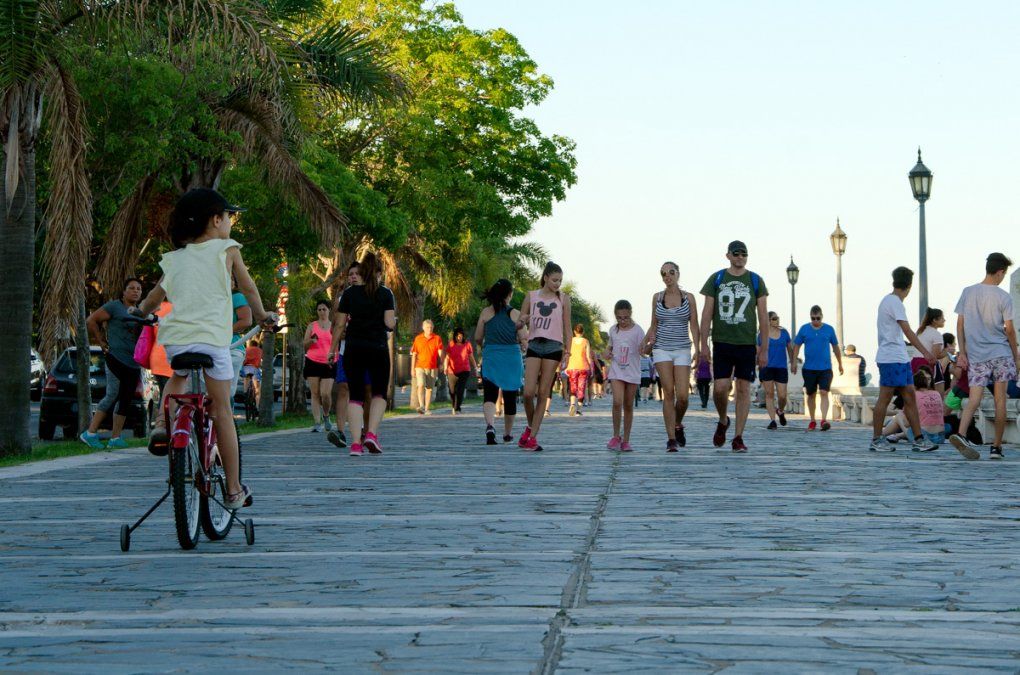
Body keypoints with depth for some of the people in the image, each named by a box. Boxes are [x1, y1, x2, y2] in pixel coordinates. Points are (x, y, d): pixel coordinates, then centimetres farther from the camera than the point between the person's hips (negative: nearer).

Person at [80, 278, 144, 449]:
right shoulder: (115, 306, -2)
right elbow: (91, 320, -4)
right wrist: (102, 341, -4)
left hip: (134, 364, 7)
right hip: (116, 359, -7)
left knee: (126, 400, 5)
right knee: (113, 396, -12)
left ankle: (115, 438, 9)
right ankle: (90, 433, -7)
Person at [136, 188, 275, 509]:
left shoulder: (175, 258, 17)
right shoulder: (227, 249, 7)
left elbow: (156, 295, 26)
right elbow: (248, 288, 13)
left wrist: (140, 313, 47)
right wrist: (262, 316, 30)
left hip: (175, 338, 4)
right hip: (213, 338, -4)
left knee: (178, 377, 36)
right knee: (222, 412, 5)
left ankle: (162, 427, 9)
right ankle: (234, 491, 8)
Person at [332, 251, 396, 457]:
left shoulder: (349, 293, 3)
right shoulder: (385, 294, -1)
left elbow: (340, 325, 2)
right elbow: (390, 324, -8)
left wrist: (333, 349, 10)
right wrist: (393, 320, 14)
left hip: (353, 349, 1)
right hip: (378, 349, -1)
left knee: (355, 395, 5)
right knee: (379, 393, 15)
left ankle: (355, 443, -6)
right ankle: (372, 434, -5)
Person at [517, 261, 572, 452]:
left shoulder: (563, 299, 7)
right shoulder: (531, 296, 8)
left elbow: (567, 328, 8)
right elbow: (518, 324, 13)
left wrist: (567, 352, 1)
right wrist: (522, 321, -10)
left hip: (553, 347, 0)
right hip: (534, 345, 0)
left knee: (543, 394, -2)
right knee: (528, 392, -10)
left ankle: (532, 437, 1)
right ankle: (530, 427, 16)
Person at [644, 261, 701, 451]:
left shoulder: (688, 297, 4)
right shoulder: (657, 297, 7)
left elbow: (694, 326, 3)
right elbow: (653, 325, 13)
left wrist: (697, 348, -8)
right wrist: (645, 342, -1)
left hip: (682, 350, -1)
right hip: (662, 349, 1)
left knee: (683, 396, -10)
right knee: (668, 393, -8)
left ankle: (678, 424, 20)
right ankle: (671, 438, -6)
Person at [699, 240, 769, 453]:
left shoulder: (756, 281, 5)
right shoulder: (716, 279, 5)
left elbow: (763, 317, 4)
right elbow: (707, 313, 5)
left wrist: (764, 349, -1)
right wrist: (703, 344, -2)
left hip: (747, 343, 0)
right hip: (721, 342, 0)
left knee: (743, 389, -1)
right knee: (720, 387, -8)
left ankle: (738, 437, 4)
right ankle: (723, 421, 21)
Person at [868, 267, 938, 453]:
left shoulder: (887, 300, 17)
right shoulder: (894, 302, -13)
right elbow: (907, 331, -21)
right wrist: (925, 352, -26)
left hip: (900, 359, 10)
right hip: (891, 359, -10)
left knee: (909, 396, 6)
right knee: (885, 398, -4)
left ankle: (919, 439, 6)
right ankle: (876, 440, 2)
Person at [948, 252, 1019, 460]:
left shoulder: (967, 292, 4)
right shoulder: (1003, 297, -6)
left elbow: (960, 324, 3)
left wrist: (962, 352, 8)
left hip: (976, 356, 2)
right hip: (1000, 353, -2)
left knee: (974, 399, -2)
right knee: (1000, 400, 5)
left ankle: (961, 434, -26)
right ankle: (996, 447, 7)